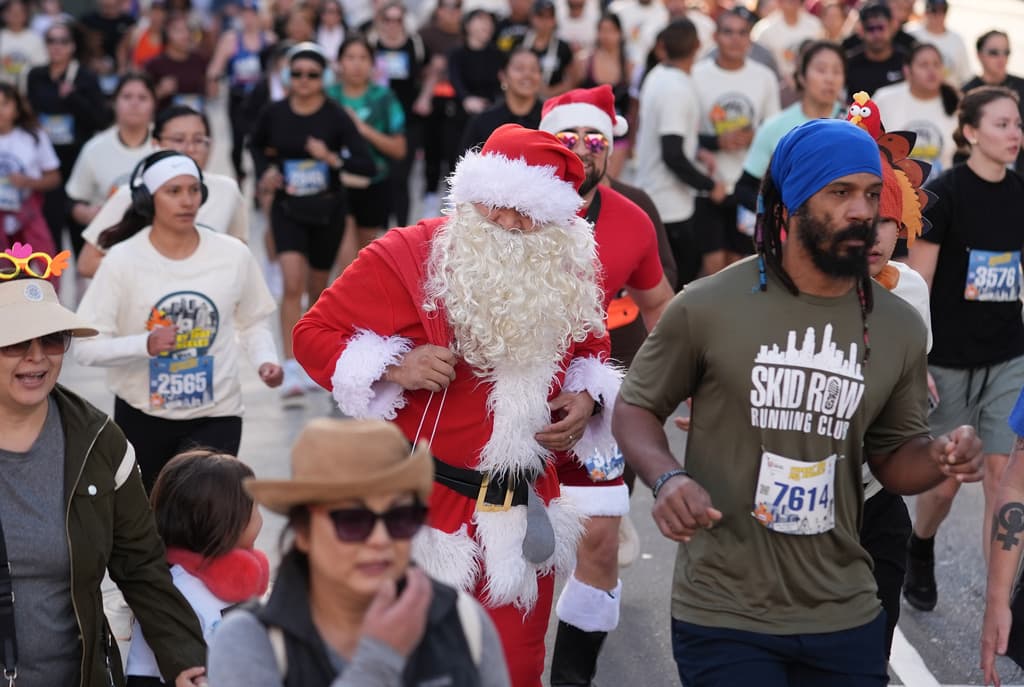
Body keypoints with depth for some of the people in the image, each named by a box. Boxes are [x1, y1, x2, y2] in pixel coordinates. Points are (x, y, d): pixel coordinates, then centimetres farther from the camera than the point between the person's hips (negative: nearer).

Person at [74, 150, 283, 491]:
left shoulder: (234, 255, -6)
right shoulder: (122, 260, -12)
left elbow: (253, 322, 9)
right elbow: (85, 346, -14)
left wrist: (265, 361, -11)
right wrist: (146, 344, -30)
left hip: (216, 415, 0)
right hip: (140, 415, 1)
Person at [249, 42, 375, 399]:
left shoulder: (336, 117, -11)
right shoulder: (274, 113, -5)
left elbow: (368, 166, -15)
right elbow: (255, 144, 17)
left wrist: (332, 158, -30)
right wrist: (265, 170, -1)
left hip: (327, 208, 0)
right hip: (288, 208, 0)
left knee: (317, 289, 14)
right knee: (293, 283, -18)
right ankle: (291, 369, -19)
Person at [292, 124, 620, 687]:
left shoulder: (569, 277, 2)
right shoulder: (404, 257, -13)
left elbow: (590, 350, 22)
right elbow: (314, 333, -7)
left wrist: (587, 399, 0)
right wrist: (394, 367, -22)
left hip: (522, 513, 4)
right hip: (422, 507, -4)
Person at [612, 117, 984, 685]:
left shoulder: (899, 328, 3)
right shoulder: (706, 307, -8)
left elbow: (892, 454, 14)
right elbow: (635, 408, 2)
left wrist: (937, 459, -9)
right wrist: (668, 478, -18)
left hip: (845, 619, 4)